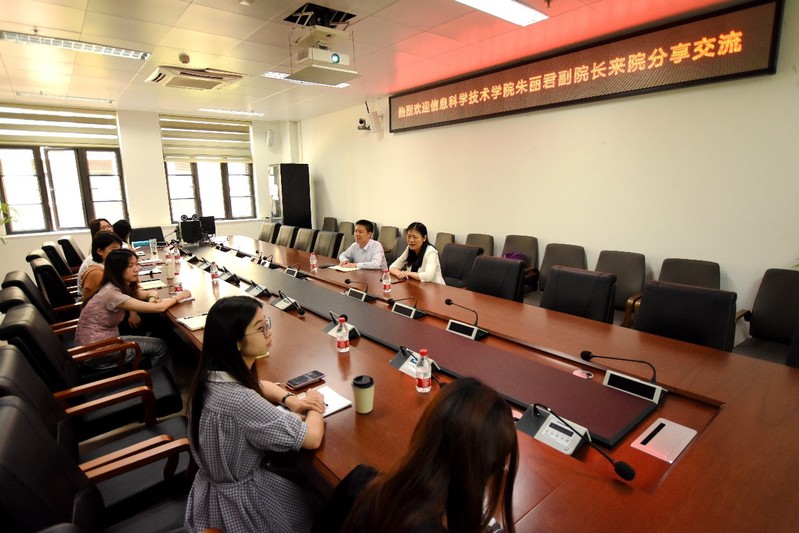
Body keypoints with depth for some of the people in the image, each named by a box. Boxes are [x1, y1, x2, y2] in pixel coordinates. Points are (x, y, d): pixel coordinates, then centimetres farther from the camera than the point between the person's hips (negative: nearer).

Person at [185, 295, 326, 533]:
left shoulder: (212, 373, -11)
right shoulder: (238, 400, -37)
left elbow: (257, 385, 10)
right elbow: (312, 437, -31)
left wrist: (289, 399, -8)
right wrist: (314, 407, -11)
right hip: (239, 502, -7)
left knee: (302, 481, 24)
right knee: (321, 507, 14)